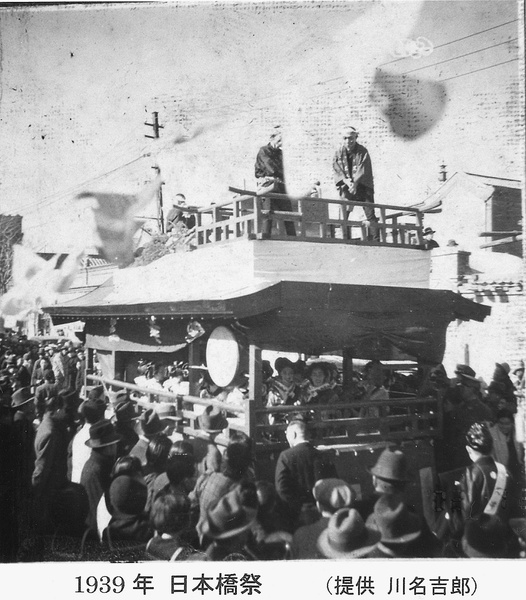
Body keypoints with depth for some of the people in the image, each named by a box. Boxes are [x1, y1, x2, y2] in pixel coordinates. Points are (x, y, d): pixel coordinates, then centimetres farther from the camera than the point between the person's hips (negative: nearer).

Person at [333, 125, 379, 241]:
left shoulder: (362, 152, -5)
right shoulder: (339, 152, 3)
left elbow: (362, 171, -12)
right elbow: (337, 170, -3)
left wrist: (355, 183, -25)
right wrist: (346, 181, -19)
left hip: (362, 187, -2)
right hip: (346, 188, 2)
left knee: (370, 215, -4)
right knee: (344, 215, -3)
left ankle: (376, 240, 0)